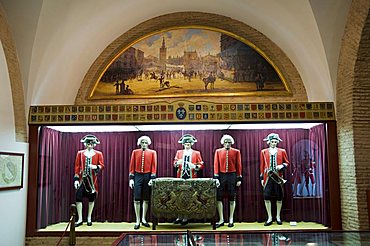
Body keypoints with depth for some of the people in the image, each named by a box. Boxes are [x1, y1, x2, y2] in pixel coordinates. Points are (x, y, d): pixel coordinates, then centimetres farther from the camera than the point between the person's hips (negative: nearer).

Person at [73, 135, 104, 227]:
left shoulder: (98, 154, 4)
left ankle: (89, 218, 19)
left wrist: (96, 167, -20)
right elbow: (77, 166, 3)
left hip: (92, 179, 0)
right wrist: (76, 179, -3)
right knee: (78, 197, -7)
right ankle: (80, 219, 3)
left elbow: (102, 165, 2)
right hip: (82, 178, 0)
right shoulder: (80, 153, 6)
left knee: (92, 198, 6)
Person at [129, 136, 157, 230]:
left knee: (146, 199, 7)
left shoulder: (152, 152, 4)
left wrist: (152, 178, -7)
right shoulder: (135, 152, 5)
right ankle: (137, 221, 5)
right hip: (137, 176, 0)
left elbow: (154, 166, 0)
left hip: (147, 176, 1)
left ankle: (143, 219, 19)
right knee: (136, 199, -3)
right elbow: (132, 166, 3)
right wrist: (131, 178, -3)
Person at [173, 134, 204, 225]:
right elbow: (174, 163, 11)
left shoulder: (196, 153, 8)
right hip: (180, 177, 2)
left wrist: (194, 166, -15)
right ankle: (179, 216, 10)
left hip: (191, 178, -2)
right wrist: (177, 163, -12)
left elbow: (201, 165, 4)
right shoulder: (179, 152, 14)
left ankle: (186, 217, 7)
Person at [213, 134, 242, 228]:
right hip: (221, 176, 1)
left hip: (232, 176, -1)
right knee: (218, 198, -2)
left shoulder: (236, 152, 3)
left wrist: (239, 178, -1)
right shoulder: (218, 151, 5)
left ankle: (231, 219, 16)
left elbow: (239, 165, 2)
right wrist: (216, 178, -7)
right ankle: (221, 220, 8)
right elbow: (216, 165, 1)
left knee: (232, 198, 5)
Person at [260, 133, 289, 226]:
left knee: (279, 197, 4)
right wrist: (262, 178, 5)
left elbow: (287, 162, 11)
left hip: (278, 177, 0)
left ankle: (278, 217, 19)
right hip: (268, 176, 0)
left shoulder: (282, 151, 7)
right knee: (267, 197, -5)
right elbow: (262, 165, 8)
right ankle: (269, 217, 6)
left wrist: (282, 166, -11)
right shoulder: (264, 152, 8)